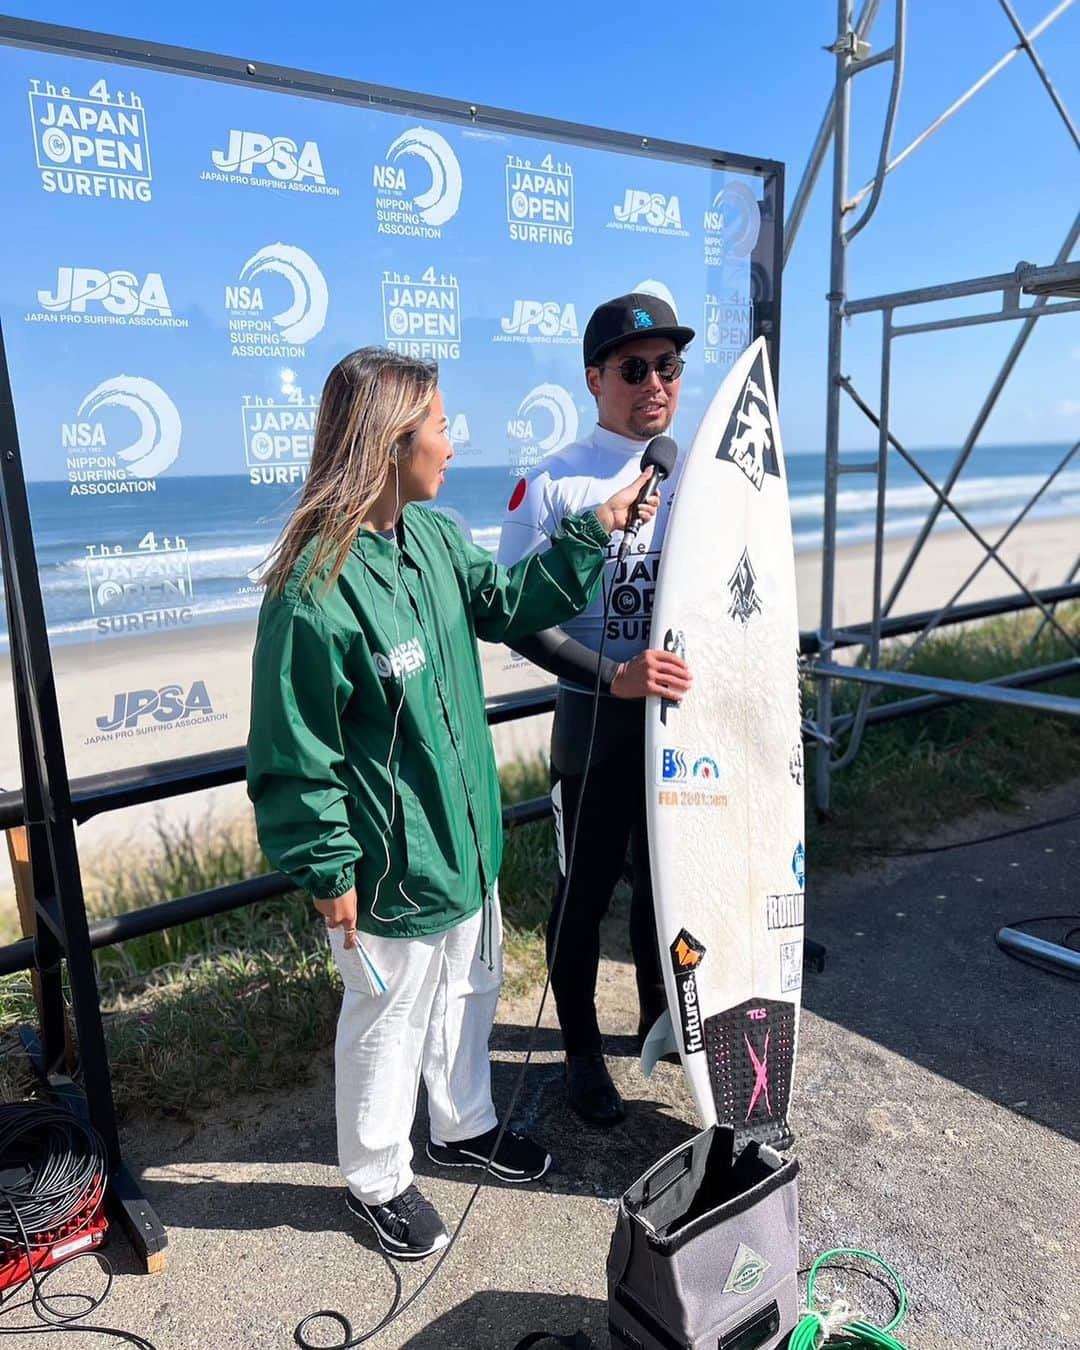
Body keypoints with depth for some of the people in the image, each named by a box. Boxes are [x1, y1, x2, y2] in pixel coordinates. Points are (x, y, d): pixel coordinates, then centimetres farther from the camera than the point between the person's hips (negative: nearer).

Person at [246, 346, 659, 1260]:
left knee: (470, 989, 26)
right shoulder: (315, 589, -26)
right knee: (389, 1020, 15)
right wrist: (328, 872, -14)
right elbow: (295, 756, -20)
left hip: (466, 837, 8)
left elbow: (508, 604, 15)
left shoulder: (437, 537, -2)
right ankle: (377, 1180, 42)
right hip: (392, 867, -8)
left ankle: (464, 1126, 53)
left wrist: (592, 532, 8)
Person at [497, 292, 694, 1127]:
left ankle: (660, 1017, 46)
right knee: (587, 892, 12)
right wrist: (613, 676, -25)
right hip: (598, 724, -4)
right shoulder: (554, 486, -12)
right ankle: (583, 1052, 34)